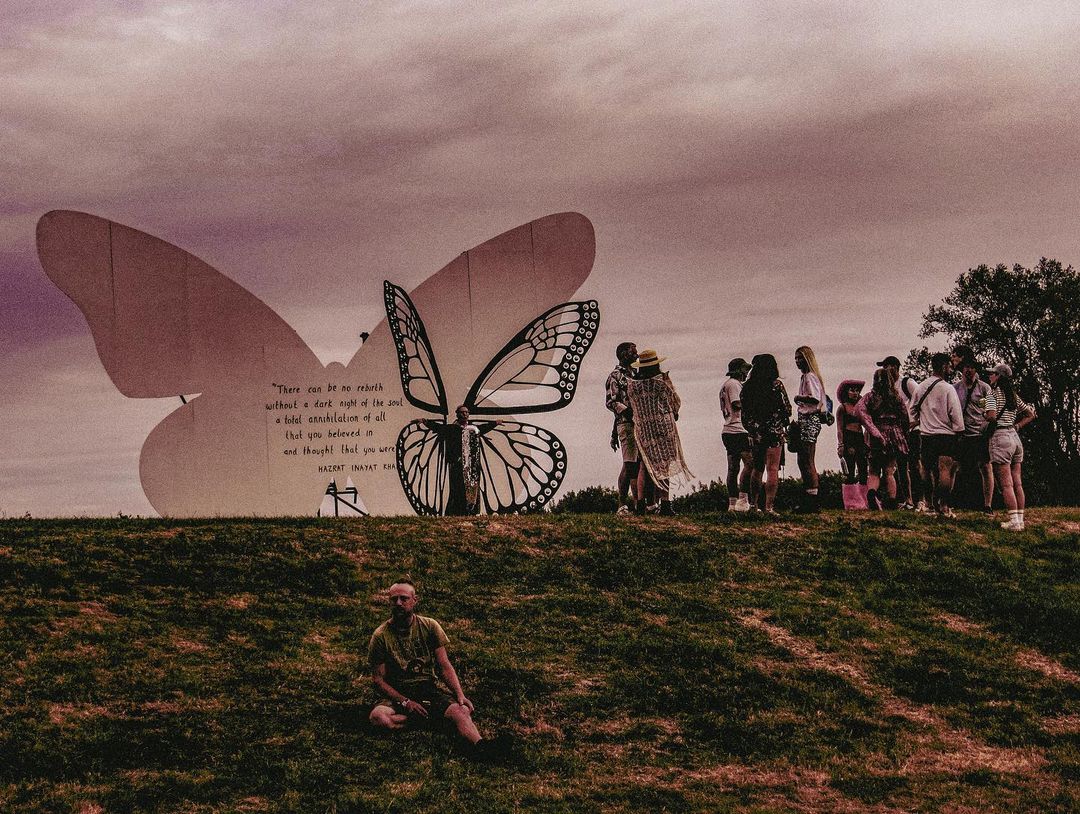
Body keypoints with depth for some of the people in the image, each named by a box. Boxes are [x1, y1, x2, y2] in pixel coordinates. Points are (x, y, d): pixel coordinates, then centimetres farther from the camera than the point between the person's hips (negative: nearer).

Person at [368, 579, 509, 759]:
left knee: (461, 711, -30)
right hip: (397, 694, -1)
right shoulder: (381, 636, -4)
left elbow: (445, 666, 2)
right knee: (378, 717, -35)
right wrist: (405, 702, -17)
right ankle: (431, 718, -21)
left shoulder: (430, 626, 3)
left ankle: (480, 746, -56)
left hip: (431, 687, 1)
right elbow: (378, 679, -4)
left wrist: (460, 695, -14)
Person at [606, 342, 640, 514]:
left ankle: (638, 503, 12)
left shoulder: (633, 375, 21)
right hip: (627, 424, -8)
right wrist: (628, 411, -26)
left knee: (638, 464, 8)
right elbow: (610, 402, -13)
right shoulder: (615, 375, -4)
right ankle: (622, 505, -11)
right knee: (629, 464, -12)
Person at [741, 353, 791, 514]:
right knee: (772, 469, -2)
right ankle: (769, 507, -8)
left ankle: (753, 504, 22)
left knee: (757, 469, 18)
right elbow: (787, 410, -6)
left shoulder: (747, 387, 2)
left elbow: (744, 412, 5)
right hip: (774, 431, -4)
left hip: (755, 433, 4)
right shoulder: (776, 385, -8)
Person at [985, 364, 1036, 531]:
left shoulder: (993, 393, -7)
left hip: (1000, 437, -7)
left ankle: (1014, 522, -12)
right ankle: (1020, 519, 9)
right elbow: (1031, 414, 21)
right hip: (1015, 437, 7)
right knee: (1017, 483, 8)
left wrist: (985, 419, 1)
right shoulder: (1014, 396, 14)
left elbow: (991, 416, -20)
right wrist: (1016, 426, 14)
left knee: (1006, 484, -8)